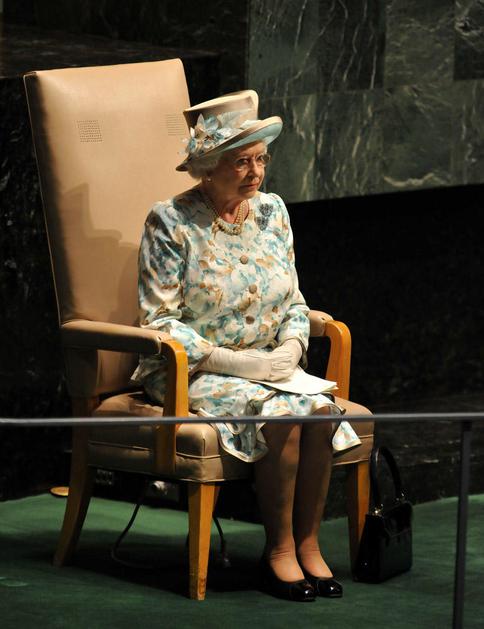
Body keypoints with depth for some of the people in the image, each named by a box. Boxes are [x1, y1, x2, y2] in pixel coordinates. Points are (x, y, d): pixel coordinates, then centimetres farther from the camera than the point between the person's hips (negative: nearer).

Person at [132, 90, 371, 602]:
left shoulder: (271, 210, 8)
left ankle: (307, 543, -12)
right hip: (190, 373, -5)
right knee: (281, 415, -31)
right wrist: (232, 361, -20)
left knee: (322, 409, -25)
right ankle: (278, 550, -15)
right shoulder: (171, 223, -10)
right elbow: (159, 323, -12)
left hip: (266, 367, 5)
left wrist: (290, 349, -8)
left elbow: (294, 304, 14)